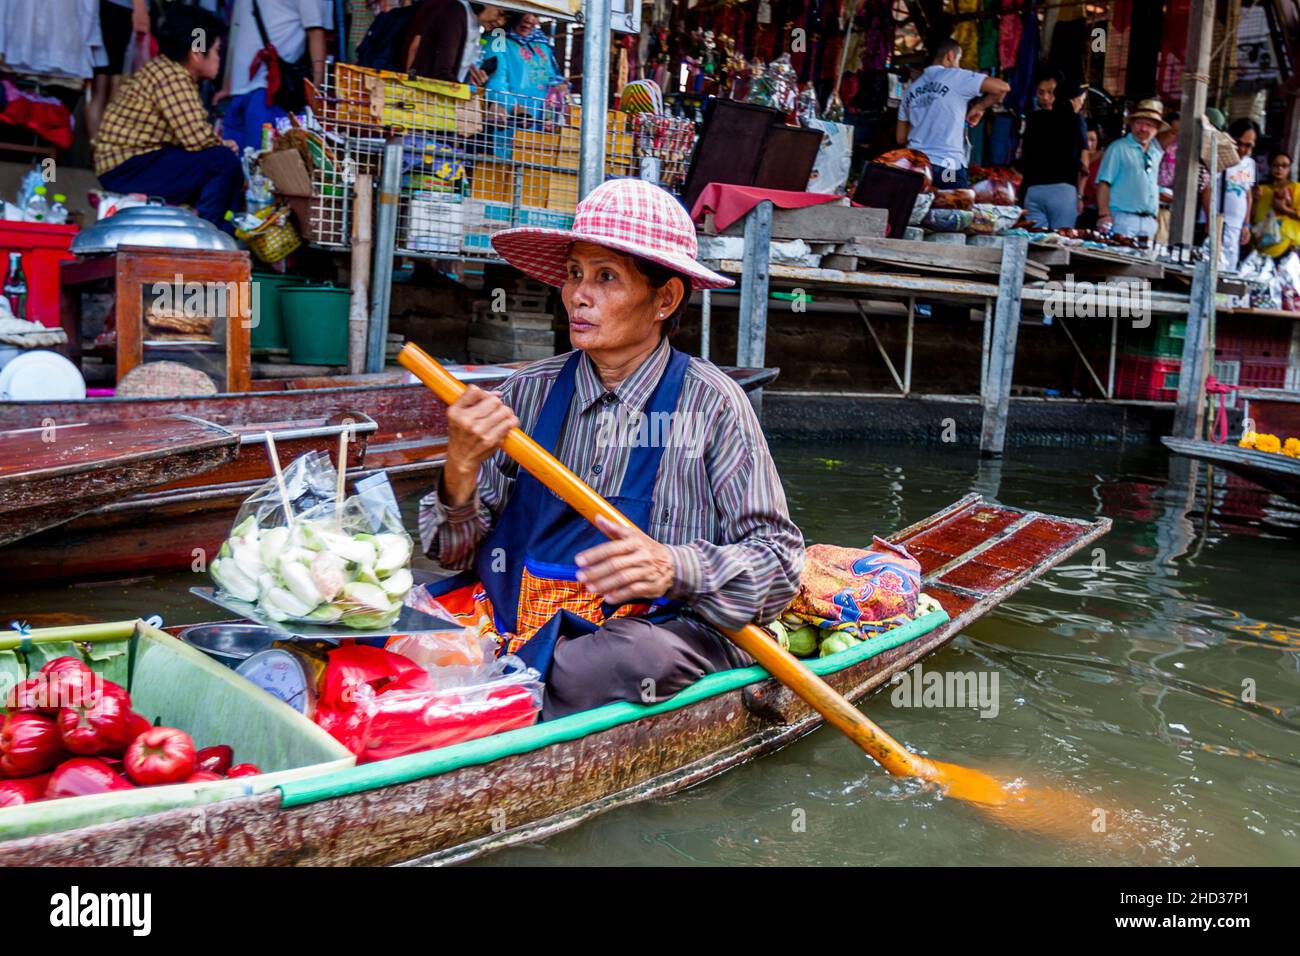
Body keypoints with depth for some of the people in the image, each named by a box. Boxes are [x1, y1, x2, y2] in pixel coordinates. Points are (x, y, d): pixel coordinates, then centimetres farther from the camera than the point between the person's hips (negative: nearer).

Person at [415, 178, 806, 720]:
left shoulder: (709, 403, -4)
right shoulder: (528, 392, 6)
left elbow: (779, 560, -4)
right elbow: (454, 553, 6)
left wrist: (675, 568, -22)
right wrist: (461, 469, -15)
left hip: (661, 627, -2)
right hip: (520, 613, 2)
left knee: (639, 656, -36)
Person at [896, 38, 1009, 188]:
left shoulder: (911, 88, 16)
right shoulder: (955, 76, -1)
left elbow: (901, 139, 19)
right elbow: (1002, 87, -6)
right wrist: (979, 107, 9)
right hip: (948, 167, -6)